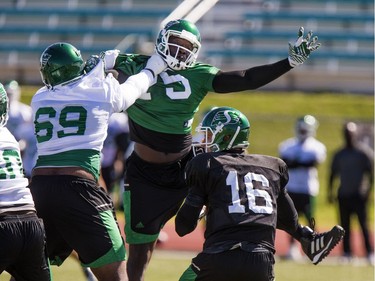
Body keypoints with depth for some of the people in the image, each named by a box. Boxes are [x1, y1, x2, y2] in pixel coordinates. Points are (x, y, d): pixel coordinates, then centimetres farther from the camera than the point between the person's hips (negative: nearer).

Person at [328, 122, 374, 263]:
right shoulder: (338, 154, 12)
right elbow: (333, 174, 15)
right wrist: (330, 192, 9)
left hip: (358, 194, -4)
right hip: (343, 194, 4)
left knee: (363, 223, -7)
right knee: (345, 225, 4)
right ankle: (347, 253, 8)